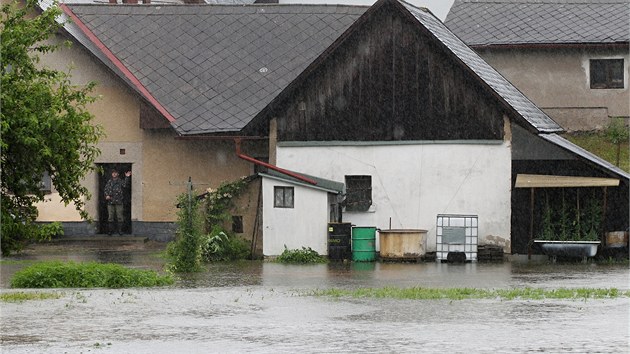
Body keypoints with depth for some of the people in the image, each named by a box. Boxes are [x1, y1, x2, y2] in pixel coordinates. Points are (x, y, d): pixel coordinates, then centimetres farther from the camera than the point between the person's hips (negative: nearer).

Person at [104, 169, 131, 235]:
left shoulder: (120, 181, 8)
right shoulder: (109, 182, 13)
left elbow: (124, 185, -10)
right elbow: (106, 189, 10)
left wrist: (127, 177, -19)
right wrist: (107, 195, -9)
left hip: (118, 202, -2)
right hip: (110, 201, 2)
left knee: (120, 217, -3)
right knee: (110, 216, 2)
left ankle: (120, 230, 2)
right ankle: (110, 230, 6)